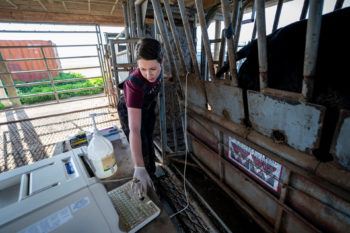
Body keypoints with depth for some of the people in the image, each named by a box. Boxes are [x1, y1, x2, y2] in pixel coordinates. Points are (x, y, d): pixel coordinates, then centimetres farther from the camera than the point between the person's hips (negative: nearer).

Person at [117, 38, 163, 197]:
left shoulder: (157, 71, -27)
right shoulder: (135, 84, -44)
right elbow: (134, 130, -49)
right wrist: (139, 169, -51)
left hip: (148, 107, 6)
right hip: (129, 111, -6)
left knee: (149, 142, 21)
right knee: (143, 149, 0)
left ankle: (151, 174, 47)